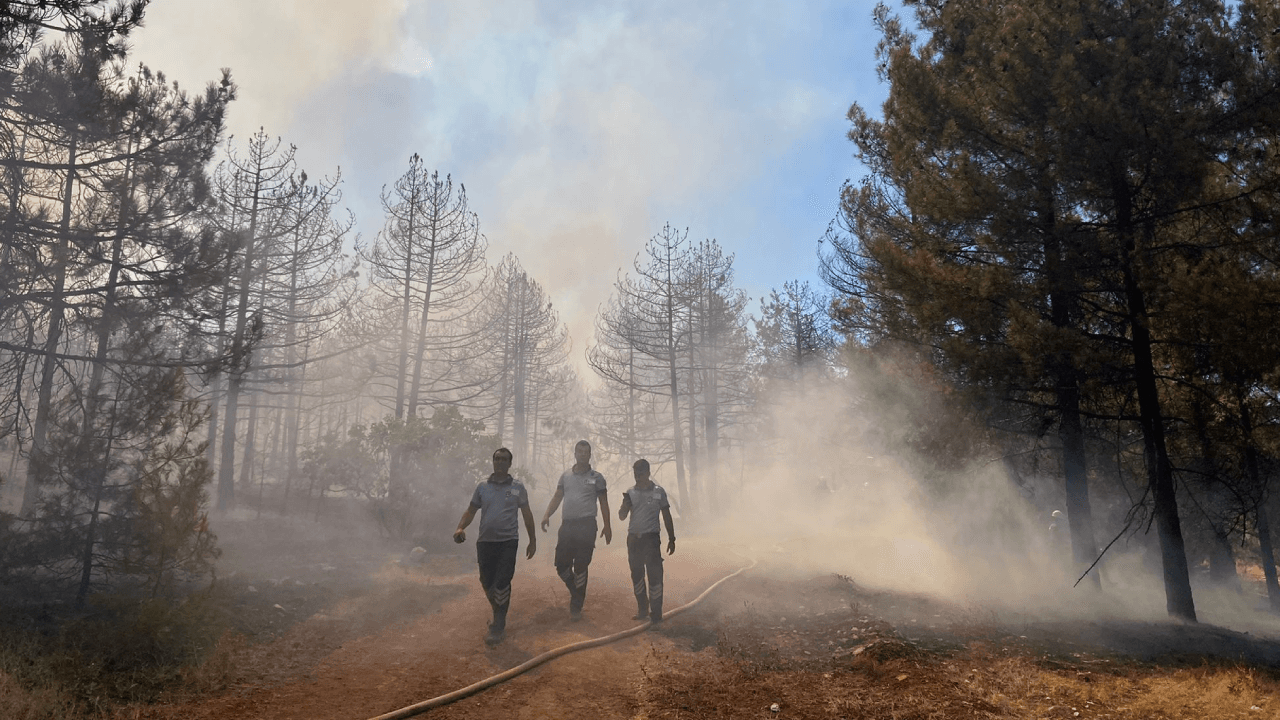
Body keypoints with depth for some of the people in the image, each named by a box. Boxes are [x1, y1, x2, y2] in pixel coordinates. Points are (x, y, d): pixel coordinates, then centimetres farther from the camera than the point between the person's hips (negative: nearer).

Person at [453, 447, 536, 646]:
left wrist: (533, 540, 6)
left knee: (502, 582, -11)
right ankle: (499, 615, 34)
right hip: (485, 541, 3)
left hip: (508, 541, -3)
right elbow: (471, 511, 8)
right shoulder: (482, 487, 8)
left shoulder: (518, 487, 3)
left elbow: (527, 514, 7)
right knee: (487, 583, 9)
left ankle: (498, 627, -2)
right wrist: (460, 528, -12)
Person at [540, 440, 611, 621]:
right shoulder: (565, 475, 13)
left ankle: (576, 607, 11)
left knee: (580, 568, -1)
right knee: (561, 565, 3)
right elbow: (557, 497, 9)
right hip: (566, 525, 3)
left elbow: (603, 503, 8)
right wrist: (547, 515, -7)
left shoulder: (596, 477, 5)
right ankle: (576, 592, 29)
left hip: (586, 526, -3)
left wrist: (607, 526, 4)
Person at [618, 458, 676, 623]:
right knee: (636, 575, 10)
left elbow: (667, 516, 3)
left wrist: (671, 539, 0)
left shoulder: (658, 491, -1)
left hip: (651, 538, -4)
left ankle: (656, 613, -4)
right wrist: (626, 503, -16)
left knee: (655, 574, -9)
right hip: (634, 538, 4)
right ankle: (642, 609, 22)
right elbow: (622, 516, 4)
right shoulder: (630, 493, 6)